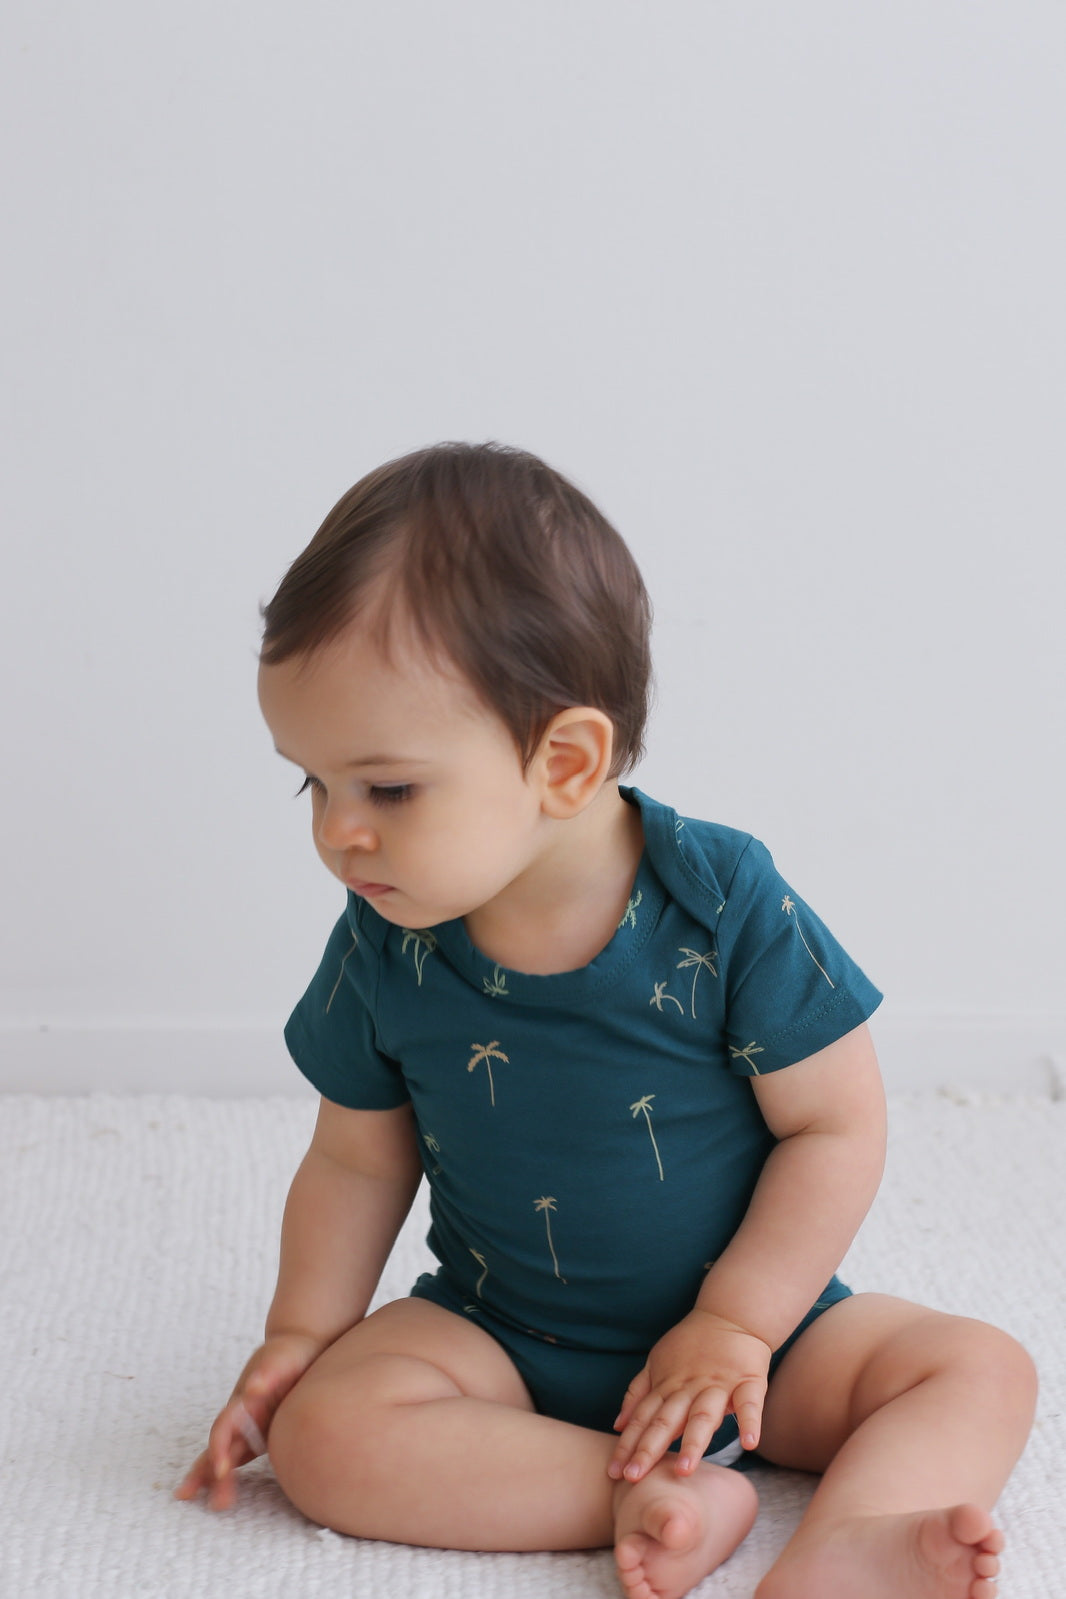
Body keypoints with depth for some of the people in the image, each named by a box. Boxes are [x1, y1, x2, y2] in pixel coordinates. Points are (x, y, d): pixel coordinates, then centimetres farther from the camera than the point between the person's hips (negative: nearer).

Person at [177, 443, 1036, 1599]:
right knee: (324, 1433, -25)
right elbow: (359, 1160, 4)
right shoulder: (381, 950, -11)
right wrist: (300, 1336, -1)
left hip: (746, 1326, -1)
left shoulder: (727, 905, -21)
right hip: (500, 1339, 1)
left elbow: (837, 1128, -14)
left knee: (983, 1373, -18)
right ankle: (669, 1499, -28)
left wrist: (735, 1326, -16)